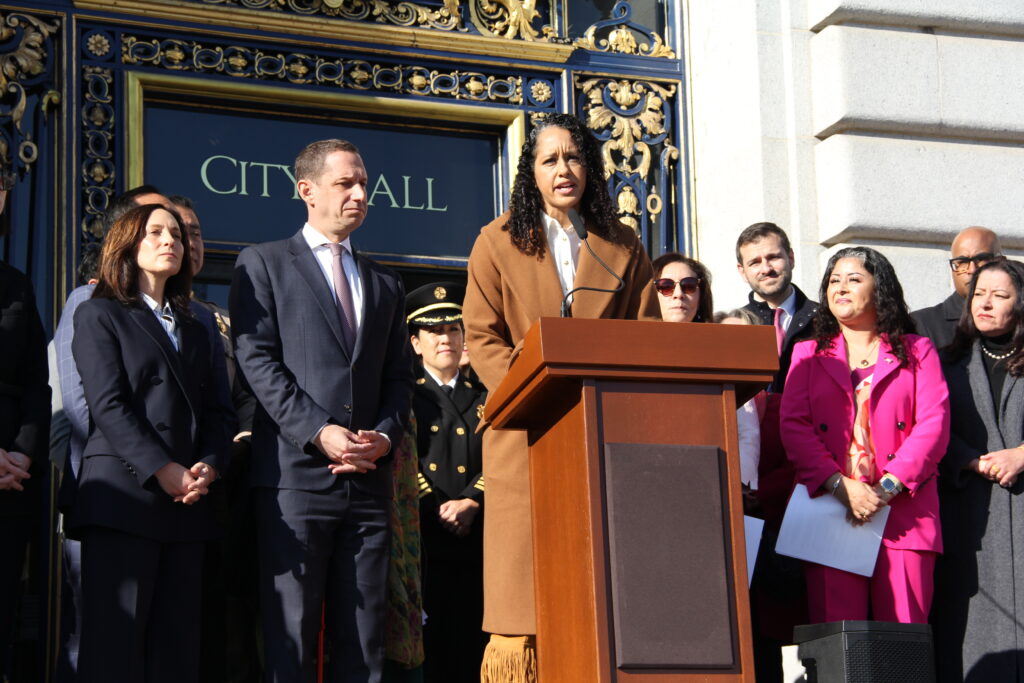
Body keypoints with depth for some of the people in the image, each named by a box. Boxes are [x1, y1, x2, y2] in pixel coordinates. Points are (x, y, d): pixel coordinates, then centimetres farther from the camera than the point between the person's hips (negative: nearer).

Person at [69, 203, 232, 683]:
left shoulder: (194, 331, 24)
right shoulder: (99, 315, 6)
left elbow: (213, 411, 15)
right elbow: (108, 405, -6)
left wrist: (208, 467, -6)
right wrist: (163, 471, -15)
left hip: (187, 502, 6)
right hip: (123, 496, -5)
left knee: (176, 644, 1)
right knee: (116, 642, -9)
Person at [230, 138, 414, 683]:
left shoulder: (385, 284, 23)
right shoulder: (263, 264, 8)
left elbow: (399, 376, 18)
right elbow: (256, 359, -3)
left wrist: (384, 436, -3)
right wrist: (319, 432, -14)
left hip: (368, 479, 5)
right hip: (296, 472, -4)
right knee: (290, 636, -6)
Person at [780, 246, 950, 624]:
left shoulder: (916, 351, 15)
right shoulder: (808, 355, 19)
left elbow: (934, 424, 2)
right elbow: (793, 426, 4)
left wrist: (888, 488, -11)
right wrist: (840, 485, -11)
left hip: (903, 511, 0)